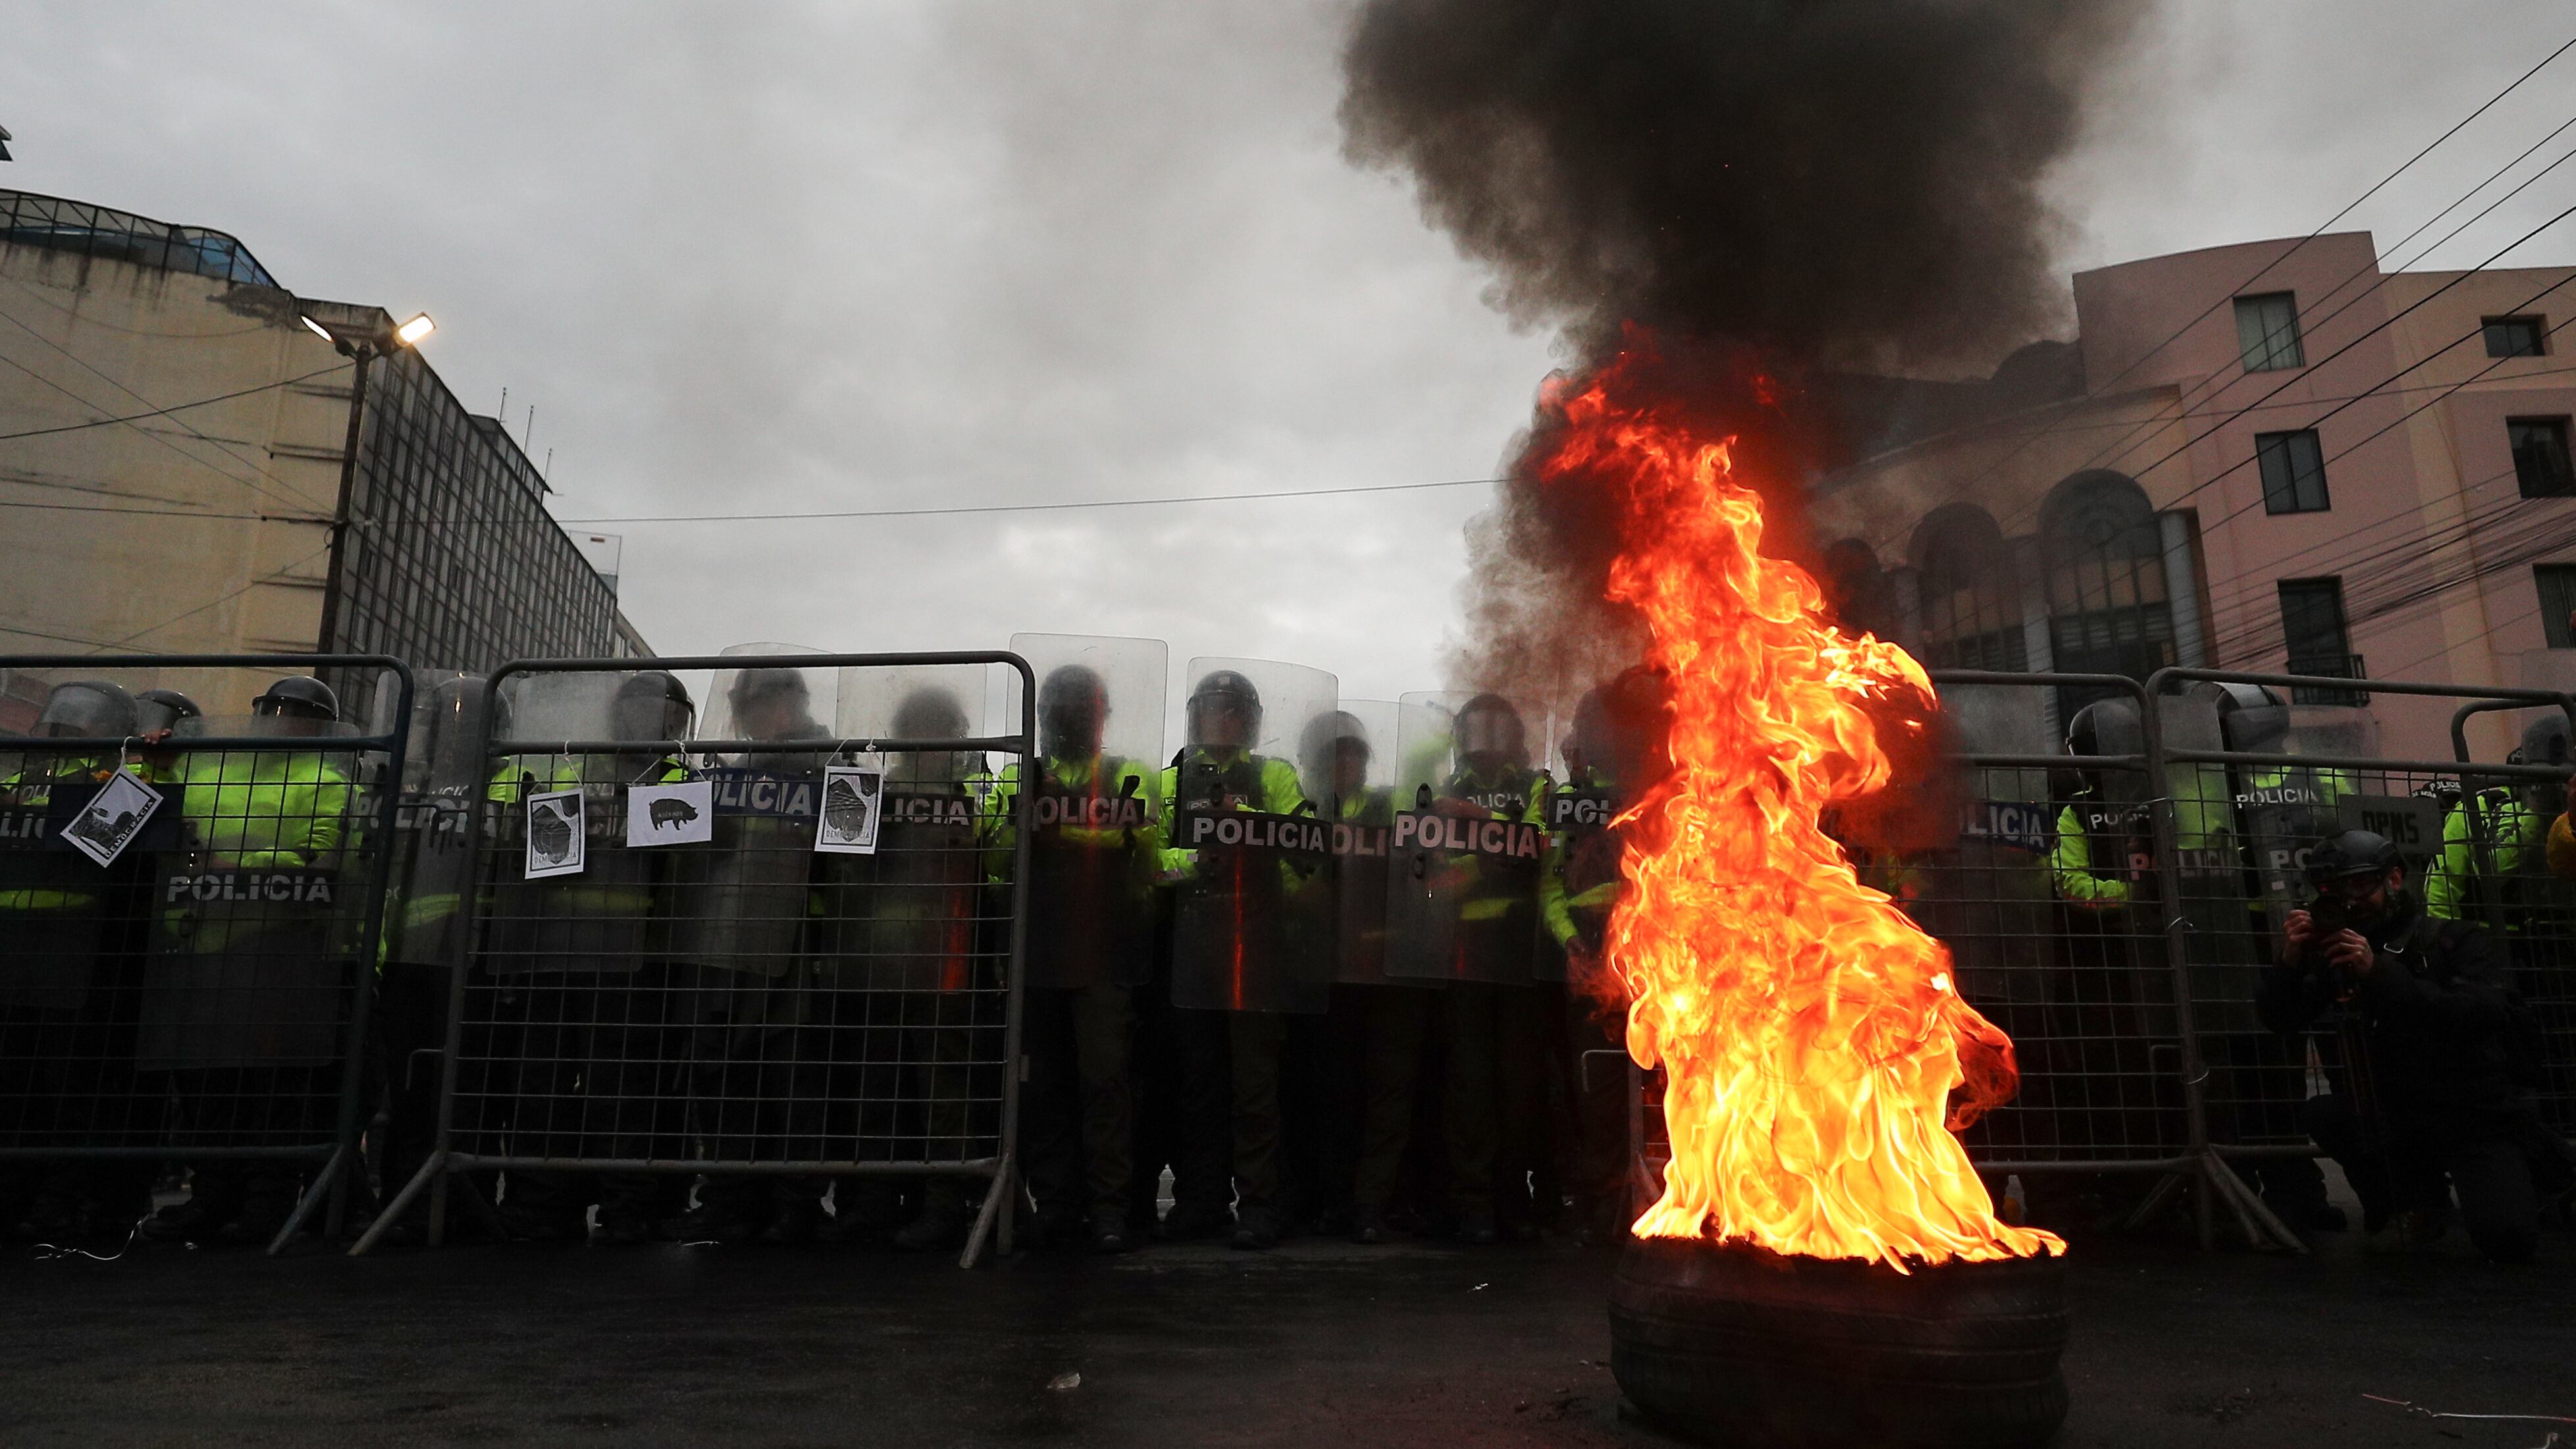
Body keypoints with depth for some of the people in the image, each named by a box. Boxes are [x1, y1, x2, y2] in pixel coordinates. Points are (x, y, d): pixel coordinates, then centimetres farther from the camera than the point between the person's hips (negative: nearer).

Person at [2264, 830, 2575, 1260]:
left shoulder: (2458, 940, -6)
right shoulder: (2340, 950, 3)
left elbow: (2481, 1015, -25)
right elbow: (2281, 1020, -4)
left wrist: (2380, 972, -34)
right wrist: (2290, 962, -23)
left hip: (2478, 1116, -3)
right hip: (2399, 1115, 3)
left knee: (2507, 1239, -23)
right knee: (2323, 1114, -26)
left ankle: (2518, 1181, 15)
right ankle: (2419, 1199, 2)